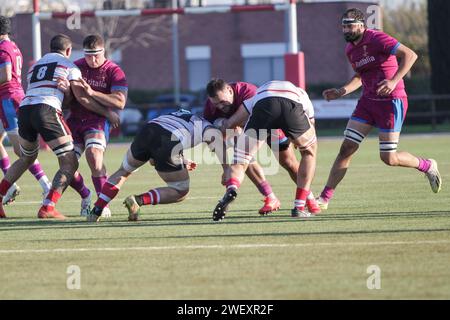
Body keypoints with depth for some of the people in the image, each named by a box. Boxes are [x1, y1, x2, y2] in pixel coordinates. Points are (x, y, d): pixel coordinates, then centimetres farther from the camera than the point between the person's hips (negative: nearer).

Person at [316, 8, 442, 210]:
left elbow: (410, 55, -22)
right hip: (368, 102, 7)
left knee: (389, 158, -5)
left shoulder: (376, 39, -16)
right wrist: (341, 92, 10)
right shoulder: (350, 49, 9)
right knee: (346, 149, -3)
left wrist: (394, 81, -33)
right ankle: (325, 199, -1)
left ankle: (427, 166, 23)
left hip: (391, 101, -7)